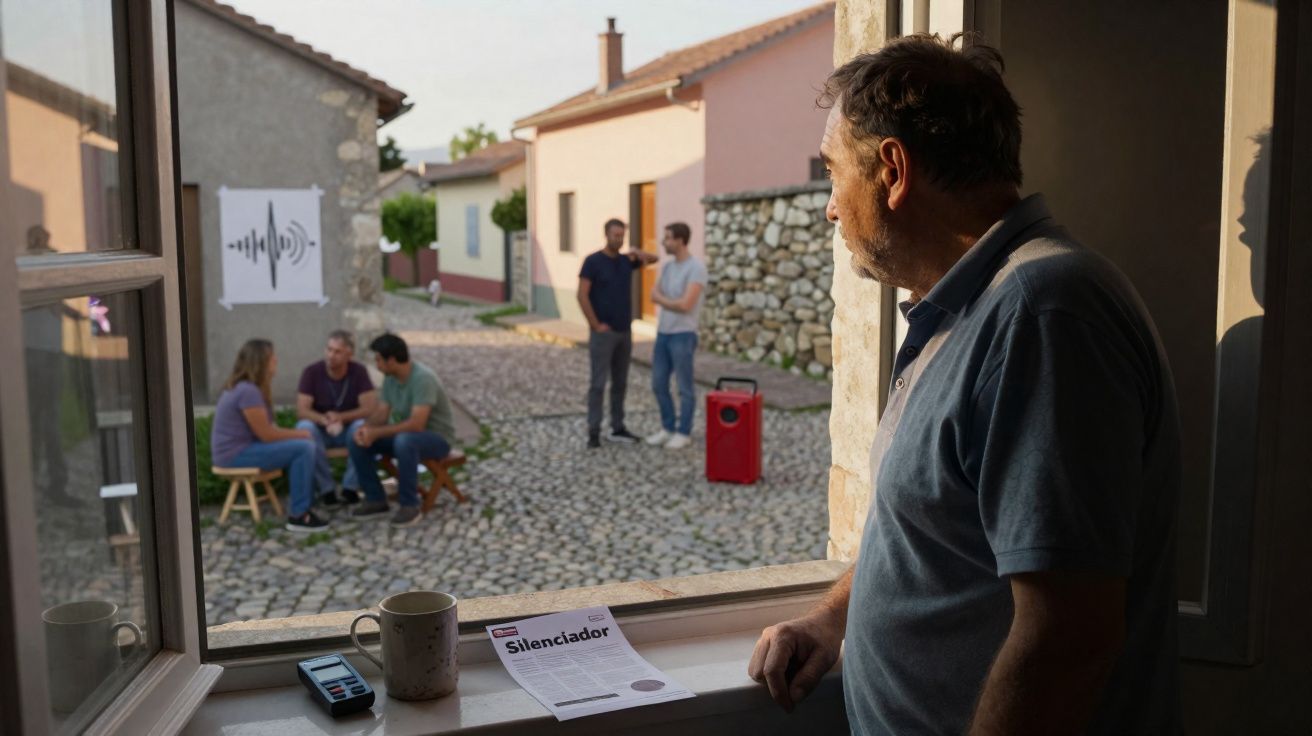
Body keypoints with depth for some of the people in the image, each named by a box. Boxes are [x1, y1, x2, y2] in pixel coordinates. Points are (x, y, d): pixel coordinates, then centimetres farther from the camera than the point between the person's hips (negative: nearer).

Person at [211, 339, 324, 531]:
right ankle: (298, 515, -13)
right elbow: (266, 434, -19)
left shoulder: (244, 387, 11)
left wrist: (297, 433, -3)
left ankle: (301, 503, 15)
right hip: (236, 454, -10)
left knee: (305, 445, 11)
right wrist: (301, 433, -7)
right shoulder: (248, 391, -21)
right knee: (304, 448, -18)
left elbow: (267, 427, 11)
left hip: (239, 448, 10)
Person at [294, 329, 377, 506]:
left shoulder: (359, 372, -12)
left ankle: (351, 488, -21)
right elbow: (302, 411, -19)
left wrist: (340, 417, -34)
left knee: (362, 426, -33)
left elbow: (369, 409, -19)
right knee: (305, 428, -33)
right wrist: (325, 420, -38)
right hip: (320, 429, 0)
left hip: (348, 429, 0)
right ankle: (326, 489, -24)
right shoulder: (311, 372, -13)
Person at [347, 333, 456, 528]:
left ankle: (410, 505, -23)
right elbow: (381, 414, 2)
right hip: (405, 434, 8)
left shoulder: (423, 378, -27)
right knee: (358, 440, -8)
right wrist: (365, 428, -20)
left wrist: (376, 433, -31)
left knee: (404, 441, -39)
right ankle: (376, 499, 2)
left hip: (437, 438, -8)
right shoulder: (390, 378, -1)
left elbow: (416, 424, -34)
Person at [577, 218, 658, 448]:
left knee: (620, 382, 10)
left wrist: (638, 252, -10)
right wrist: (595, 325, -16)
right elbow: (582, 295, -14)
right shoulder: (592, 261, -10)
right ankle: (594, 432, -1)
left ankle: (617, 429, 17)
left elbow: (654, 258, 13)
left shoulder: (626, 260, 10)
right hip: (602, 333, -7)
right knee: (598, 382, -6)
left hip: (624, 332, 7)